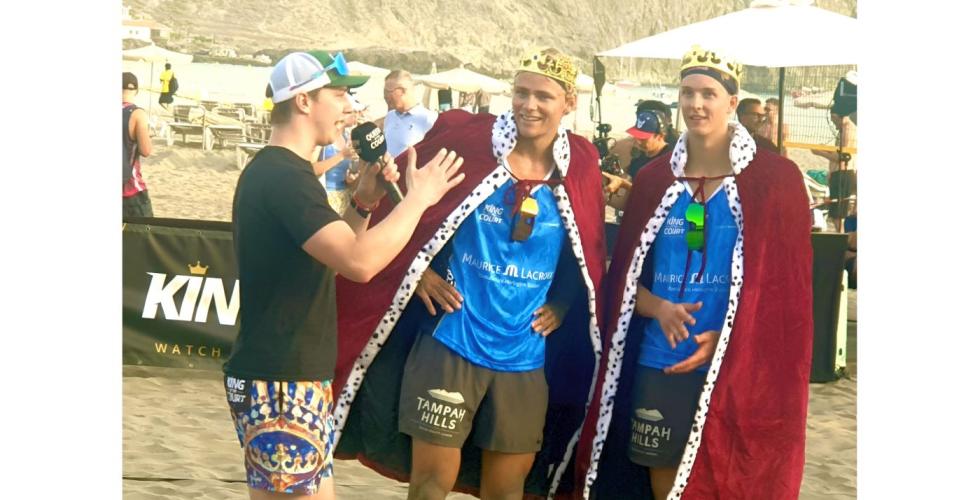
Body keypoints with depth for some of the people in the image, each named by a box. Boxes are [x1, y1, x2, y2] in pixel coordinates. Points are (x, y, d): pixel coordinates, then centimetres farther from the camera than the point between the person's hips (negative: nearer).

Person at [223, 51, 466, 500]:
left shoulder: (275, 172, 15)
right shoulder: (284, 177, -19)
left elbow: (333, 256, 23)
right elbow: (360, 262, -30)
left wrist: (363, 203, 7)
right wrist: (419, 197, -17)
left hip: (300, 378, 11)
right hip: (279, 383, -11)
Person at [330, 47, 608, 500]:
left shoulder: (580, 170, 1)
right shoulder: (467, 141, -7)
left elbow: (590, 256, 17)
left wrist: (562, 305, 2)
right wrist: (419, 271, -8)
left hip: (526, 356, 3)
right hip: (451, 344, -3)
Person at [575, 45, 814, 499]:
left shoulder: (775, 178, -2)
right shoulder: (653, 179, 9)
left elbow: (789, 280, -4)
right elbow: (625, 274, 11)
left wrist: (726, 337, -14)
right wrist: (660, 309, -10)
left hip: (737, 365, -3)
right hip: (659, 361, 3)